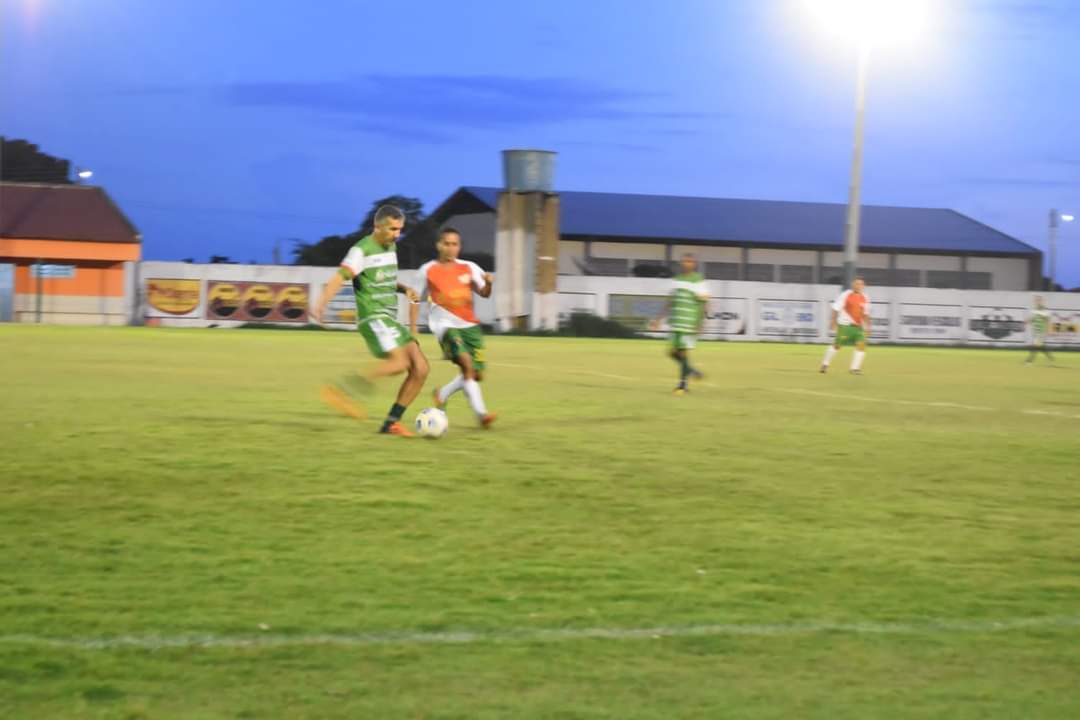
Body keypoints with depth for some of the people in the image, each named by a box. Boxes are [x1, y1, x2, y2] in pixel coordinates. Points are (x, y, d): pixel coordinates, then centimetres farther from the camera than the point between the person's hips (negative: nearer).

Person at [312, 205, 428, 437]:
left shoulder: (391, 248, 17)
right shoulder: (362, 250, -10)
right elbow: (339, 277, -22)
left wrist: (405, 289, 10)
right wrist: (322, 304, -38)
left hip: (391, 319, 9)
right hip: (373, 317, -8)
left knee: (420, 369, -2)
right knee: (399, 362, -28)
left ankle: (391, 423, 5)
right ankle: (344, 389, -20)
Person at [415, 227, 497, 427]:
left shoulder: (469, 268, 6)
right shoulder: (427, 271, 1)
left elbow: (484, 293, -4)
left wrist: (488, 283, -26)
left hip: (470, 325, 4)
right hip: (445, 325, -4)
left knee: (477, 375, 3)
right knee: (466, 363, -27)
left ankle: (443, 394, 30)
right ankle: (481, 413, -30)